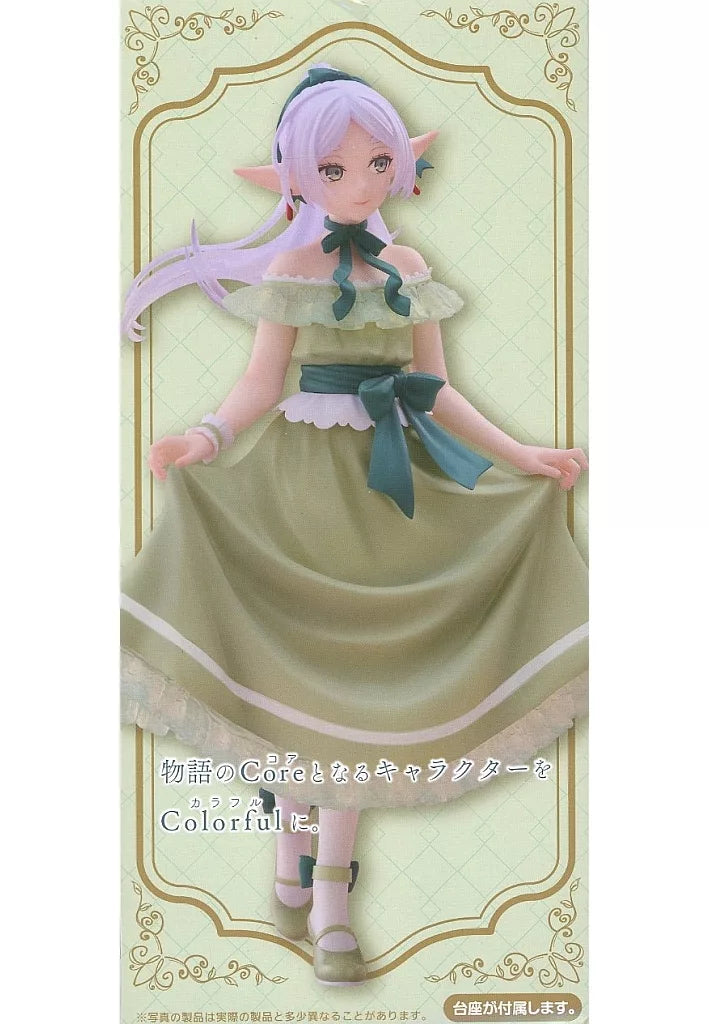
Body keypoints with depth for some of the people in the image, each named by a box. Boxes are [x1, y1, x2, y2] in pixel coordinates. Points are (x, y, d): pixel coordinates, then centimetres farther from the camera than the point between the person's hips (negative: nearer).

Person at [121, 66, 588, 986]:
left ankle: (325, 893, 8)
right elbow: (262, 381, -7)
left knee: (360, 674, 2)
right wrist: (208, 438, -25)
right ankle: (299, 871, 13)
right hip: (309, 477, -4)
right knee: (308, 668, -2)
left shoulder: (407, 267, 8)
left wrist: (521, 456, 6)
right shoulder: (294, 262, -2)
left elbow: (436, 392, 11)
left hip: (393, 482, 4)